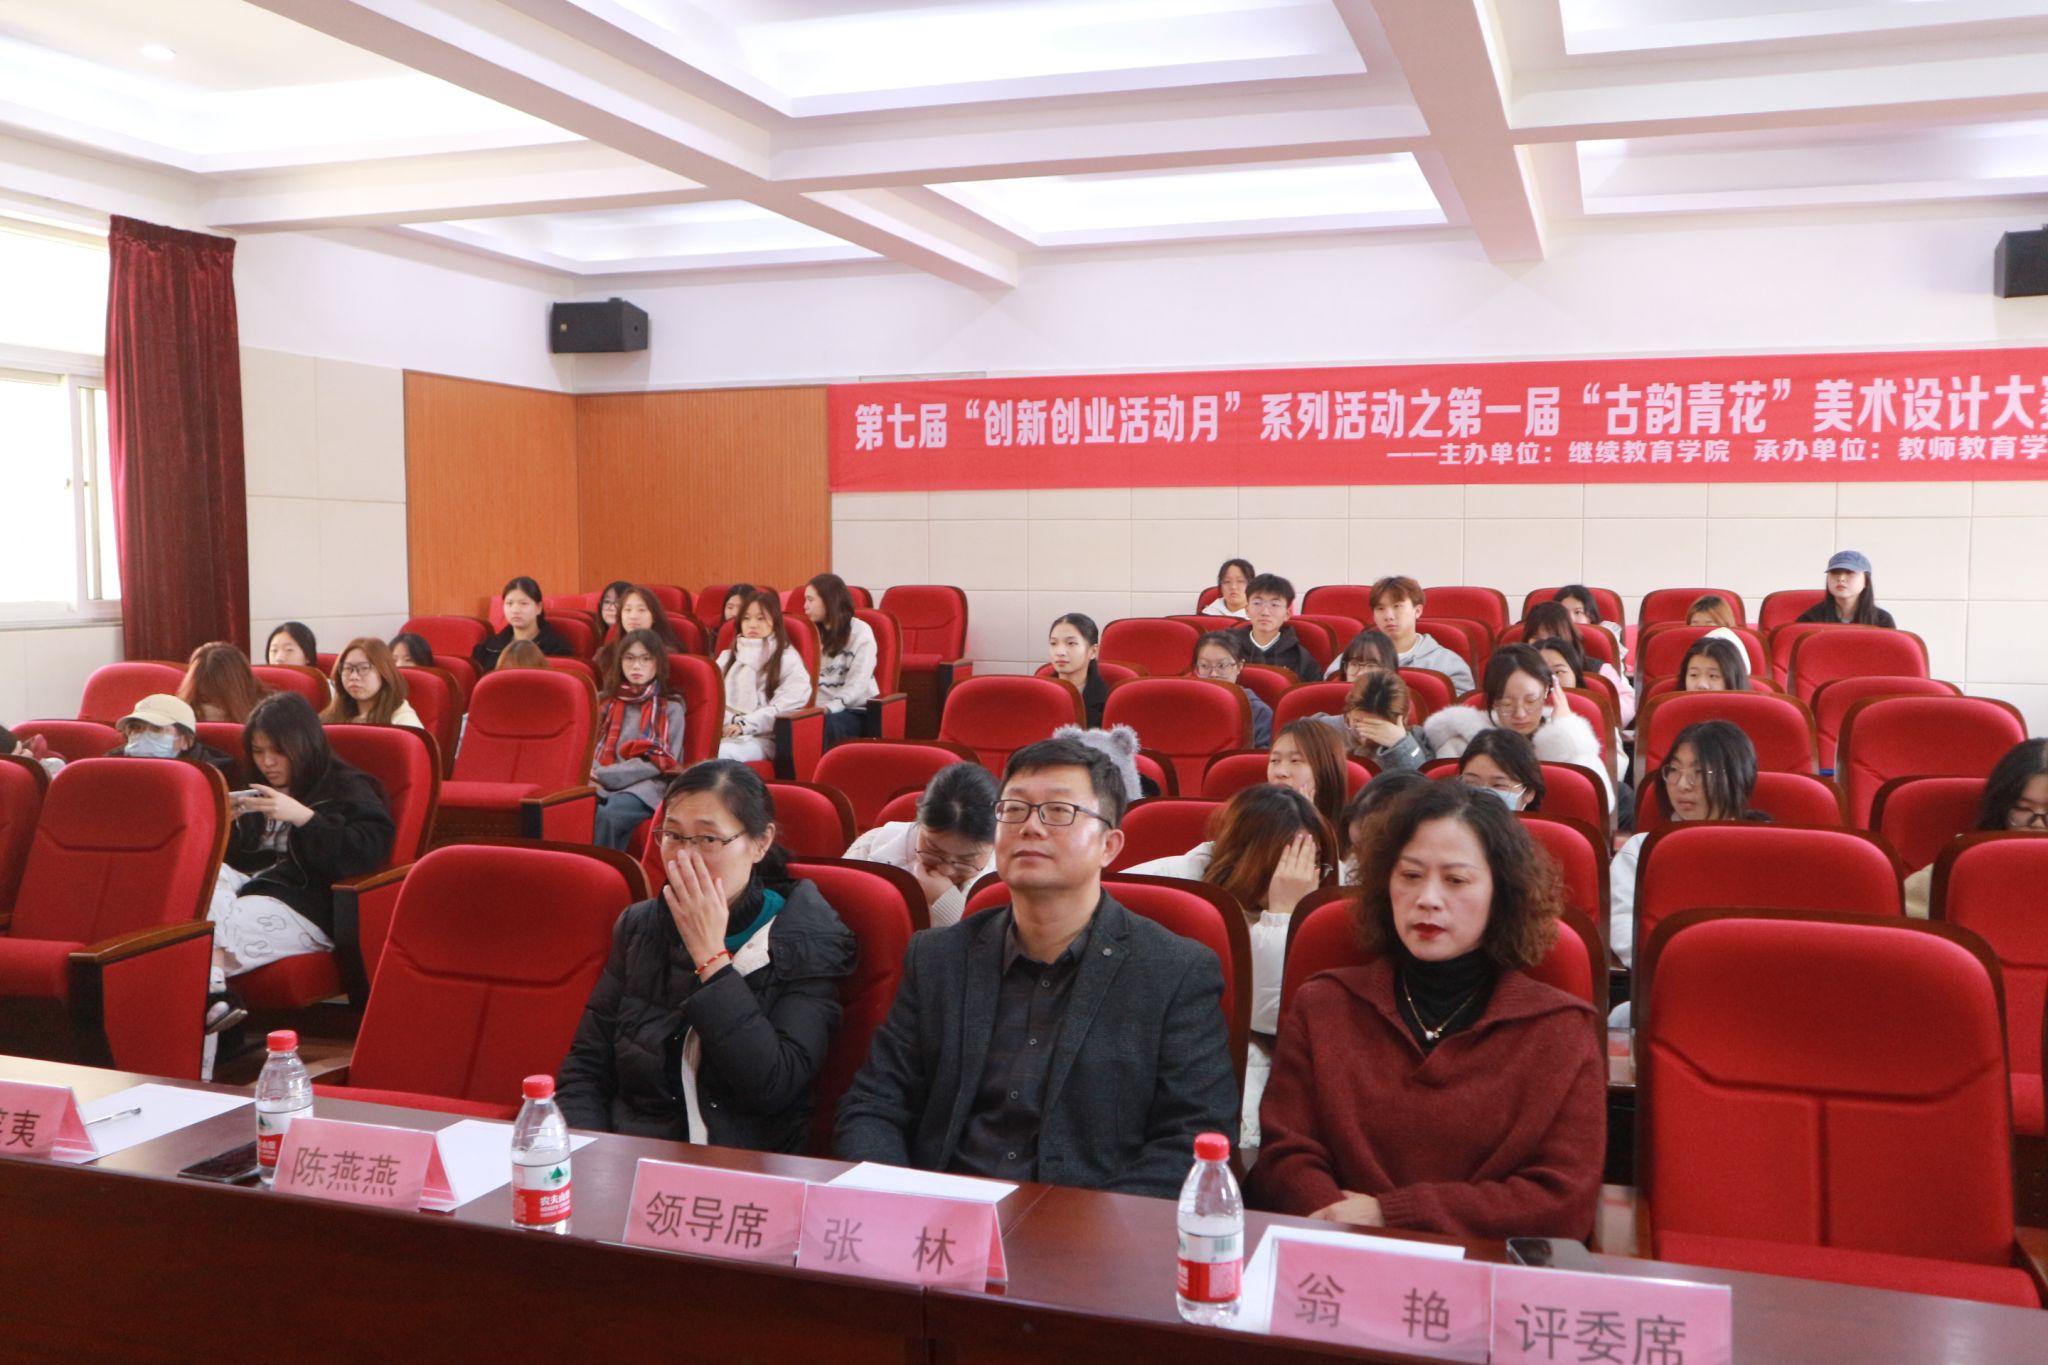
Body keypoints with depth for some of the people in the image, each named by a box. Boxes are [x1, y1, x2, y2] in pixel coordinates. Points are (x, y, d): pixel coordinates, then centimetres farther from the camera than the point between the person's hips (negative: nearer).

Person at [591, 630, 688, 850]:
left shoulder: (670, 708, 11)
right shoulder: (605, 701, 22)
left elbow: (660, 762, -1)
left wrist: (605, 775, -8)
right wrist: (595, 775, -12)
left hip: (645, 787, -3)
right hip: (603, 785, 3)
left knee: (608, 815, -37)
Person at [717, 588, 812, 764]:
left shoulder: (788, 659, 8)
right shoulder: (727, 656, 25)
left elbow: (785, 705, -5)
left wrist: (745, 725, -16)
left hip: (762, 737, -4)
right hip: (724, 732, 4)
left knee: (723, 754, -39)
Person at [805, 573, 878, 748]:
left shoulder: (861, 631, 0)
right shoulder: (814, 633, 19)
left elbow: (857, 684, -10)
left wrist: (829, 708, -23)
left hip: (855, 711, -4)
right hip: (822, 709, 4)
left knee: (827, 723, -37)